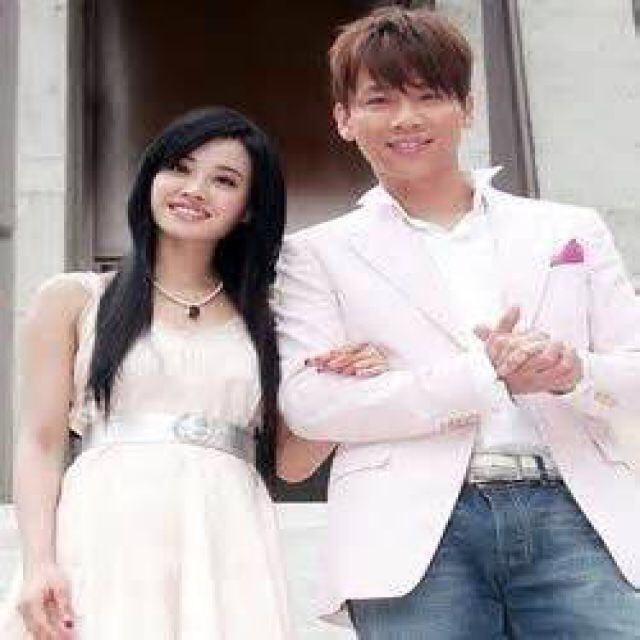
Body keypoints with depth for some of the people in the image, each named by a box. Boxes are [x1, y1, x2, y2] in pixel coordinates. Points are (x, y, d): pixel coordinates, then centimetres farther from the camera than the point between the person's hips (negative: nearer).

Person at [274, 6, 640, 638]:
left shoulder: (571, 229, 18)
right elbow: (306, 402, -3)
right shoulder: (317, 254, 11)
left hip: (575, 515, 2)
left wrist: (573, 371, -11)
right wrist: (487, 377, -11)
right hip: (415, 533, -1)